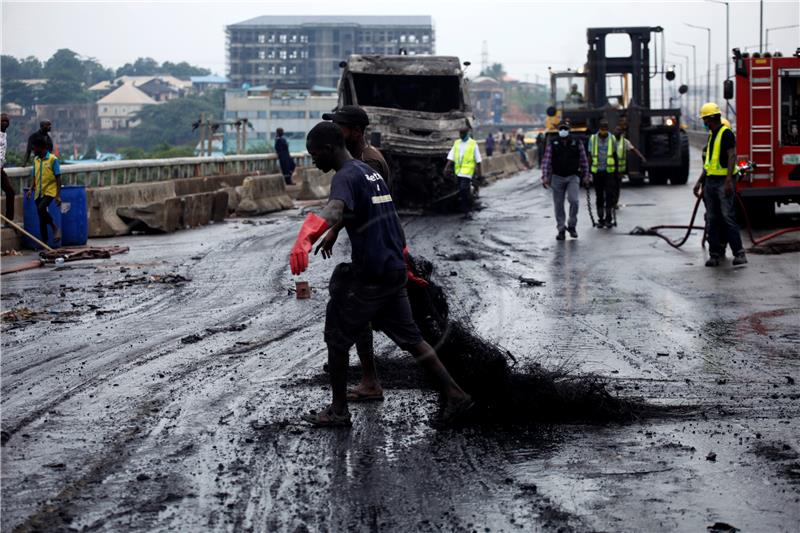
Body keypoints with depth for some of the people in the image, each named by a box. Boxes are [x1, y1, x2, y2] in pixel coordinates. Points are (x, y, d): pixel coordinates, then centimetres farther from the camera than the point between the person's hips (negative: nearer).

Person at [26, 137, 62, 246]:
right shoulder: (36, 160, 10)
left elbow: (58, 178, -7)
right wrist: (31, 189, 2)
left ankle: (55, 228, -9)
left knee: (41, 208, -28)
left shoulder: (53, 159, -7)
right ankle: (44, 242, 11)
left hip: (49, 191, -6)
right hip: (38, 192, 6)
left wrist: (58, 195, -11)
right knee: (41, 220, 5)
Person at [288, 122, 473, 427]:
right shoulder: (370, 172, 15)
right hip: (395, 271, 9)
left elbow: (334, 210, -38)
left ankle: (338, 411, 14)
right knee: (410, 338, 15)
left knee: (337, 338, 7)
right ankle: (455, 396, 11)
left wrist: (305, 238, -56)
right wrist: (403, 257, 38)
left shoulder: (346, 177, -15)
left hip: (370, 276, -9)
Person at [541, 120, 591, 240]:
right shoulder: (552, 144, 1)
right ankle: (561, 229, 13)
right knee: (558, 205, 3)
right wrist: (545, 177, -10)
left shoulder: (577, 143, 3)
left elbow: (584, 161, 8)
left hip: (573, 177, -1)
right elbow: (546, 161, -2)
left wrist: (586, 176, 6)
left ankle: (571, 226, 0)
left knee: (573, 200, -18)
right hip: (557, 177, 1)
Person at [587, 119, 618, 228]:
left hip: (609, 171, -1)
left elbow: (615, 156, 10)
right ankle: (601, 219, 14)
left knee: (609, 195, -9)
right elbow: (590, 156, 7)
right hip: (596, 171, 1)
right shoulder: (593, 139, 2)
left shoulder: (612, 139, 2)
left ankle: (609, 219, -4)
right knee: (599, 196, 7)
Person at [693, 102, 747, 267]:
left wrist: (729, 180, -27)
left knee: (728, 217, -12)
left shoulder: (726, 133, -9)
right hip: (711, 181, 9)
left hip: (723, 181, -9)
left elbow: (732, 156, -18)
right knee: (711, 219, 6)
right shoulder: (712, 135, 18)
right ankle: (714, 254, 9)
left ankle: (739, 253, -11)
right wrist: (699, 182, 21)